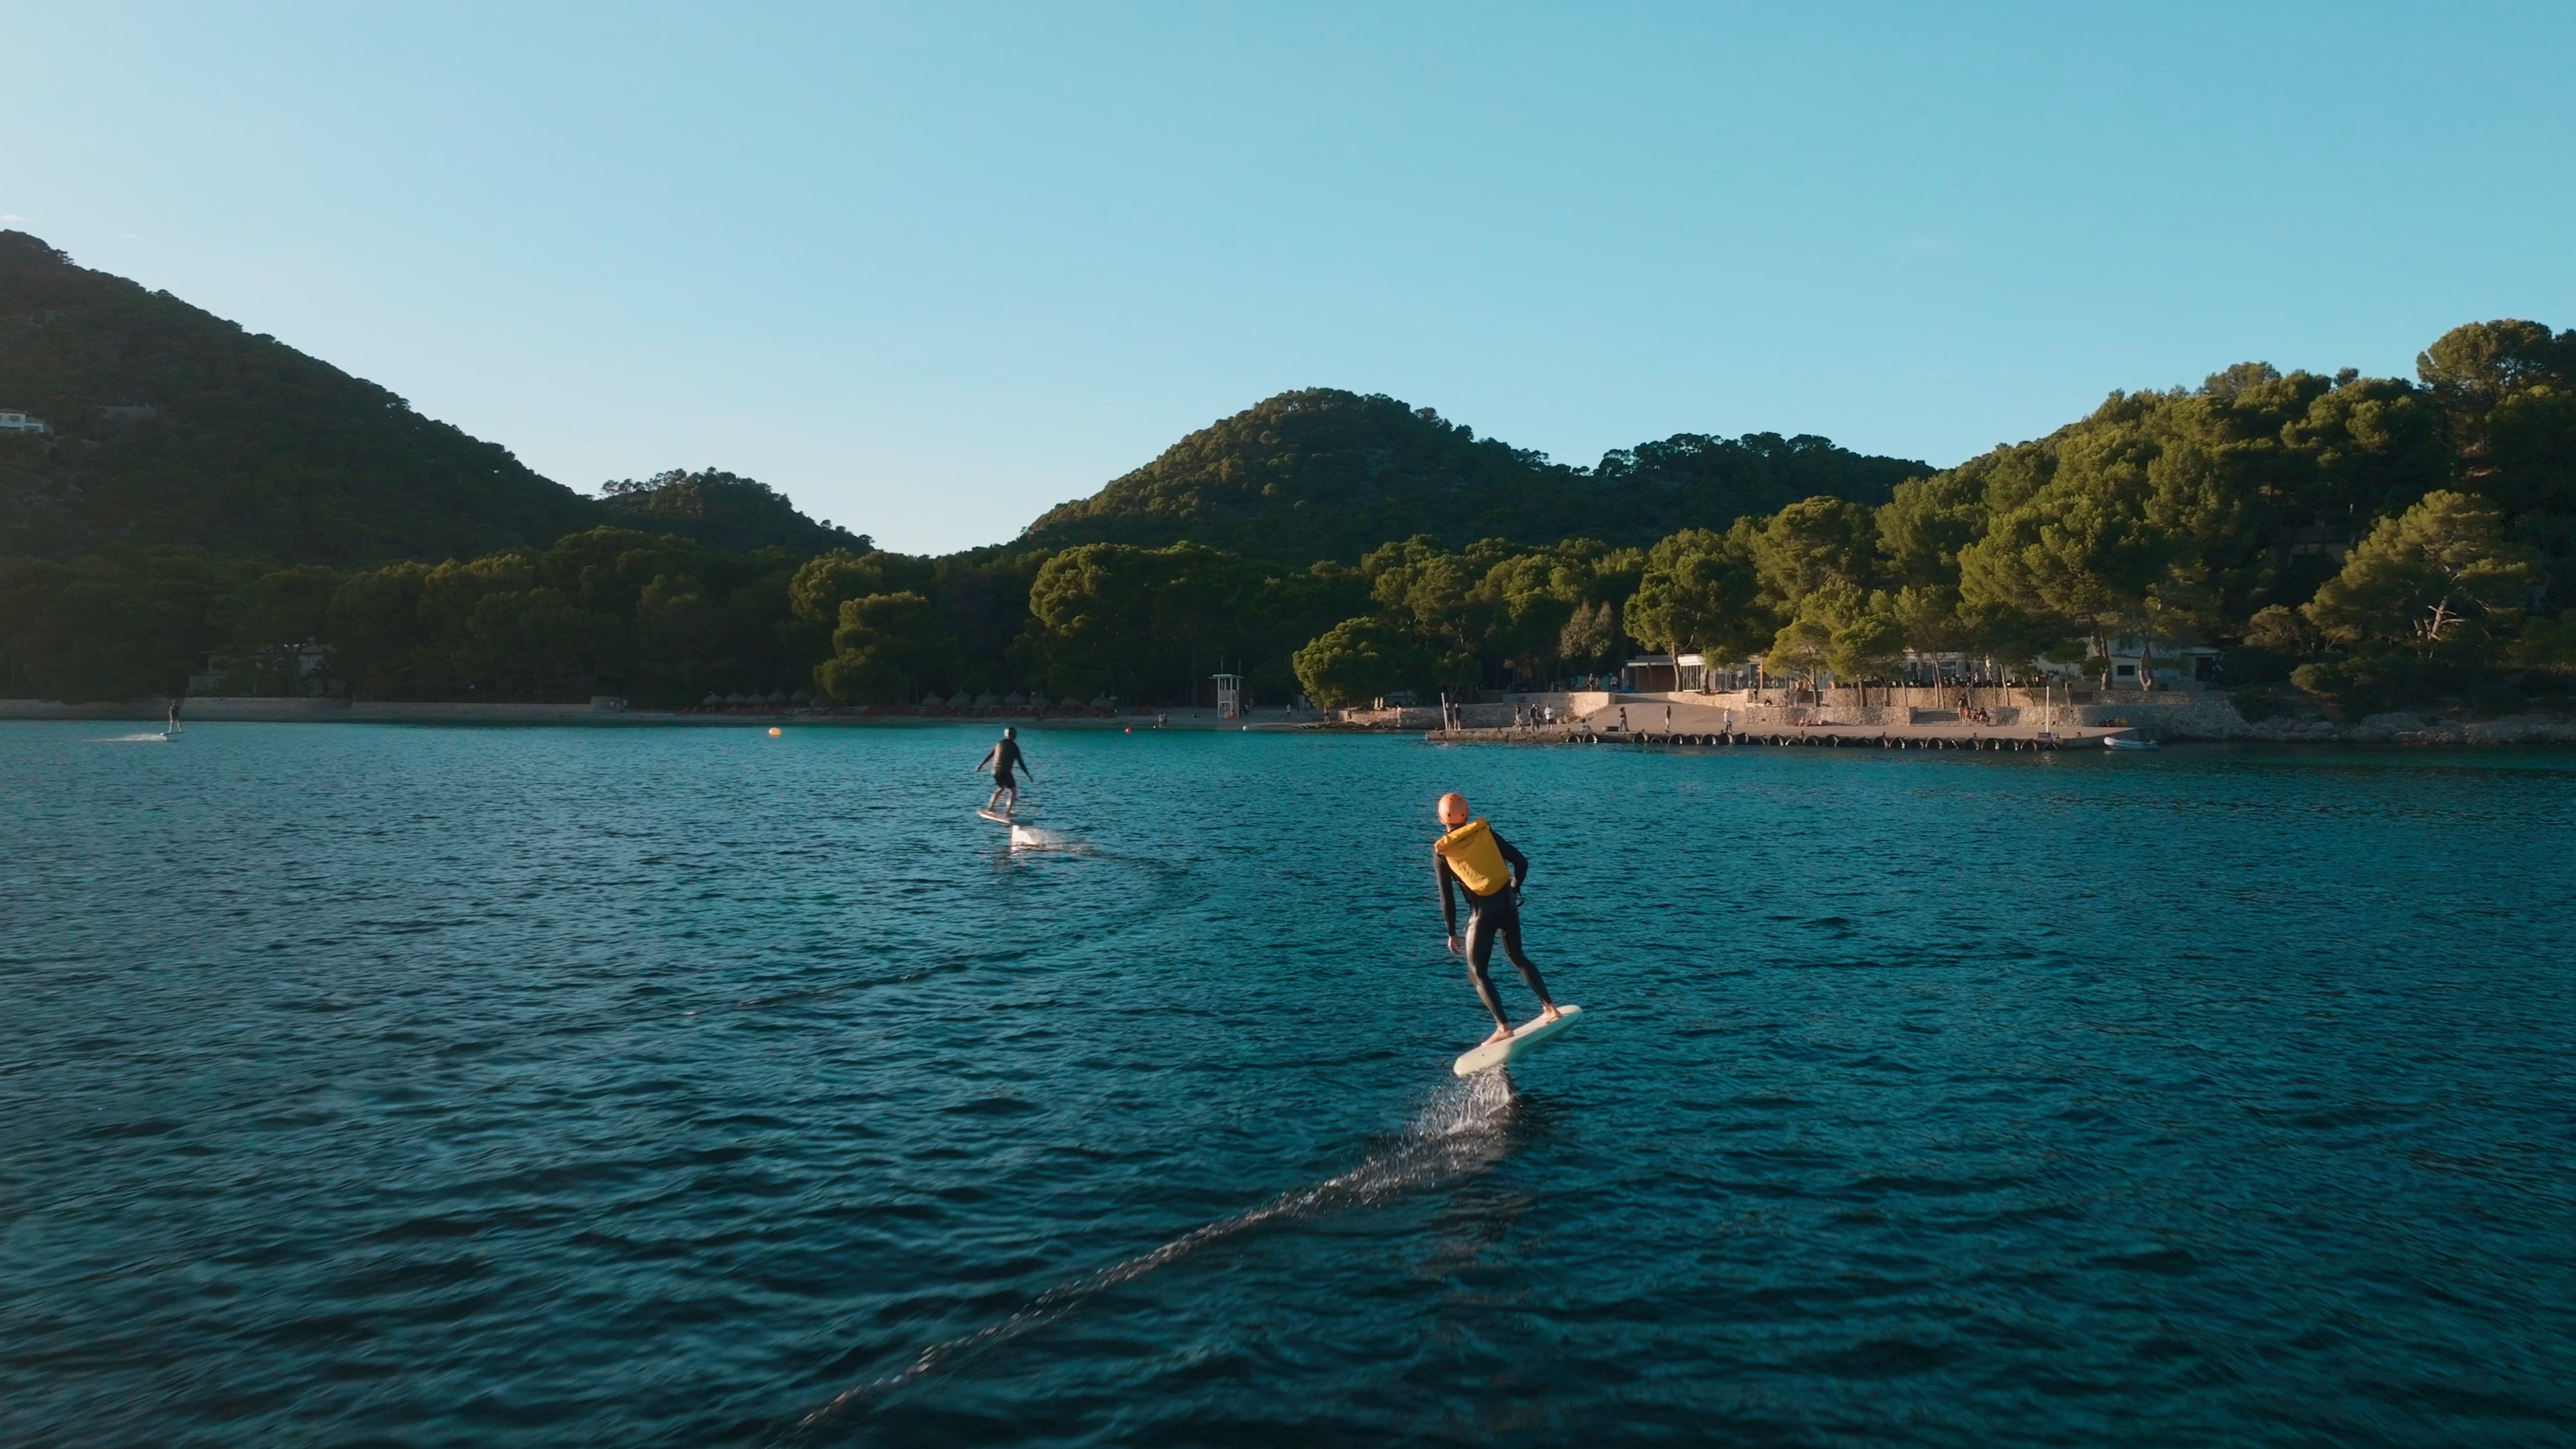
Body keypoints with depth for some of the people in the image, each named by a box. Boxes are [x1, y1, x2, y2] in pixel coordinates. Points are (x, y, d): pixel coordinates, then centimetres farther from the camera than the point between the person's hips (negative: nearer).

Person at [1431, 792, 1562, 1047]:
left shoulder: (1442, 853, -3)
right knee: (1518, 958, 25)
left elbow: (1447, 898, -4)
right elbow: (1521, 862, 3)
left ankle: (1503, 1027, -1)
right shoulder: (1486, 832, 2)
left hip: (1482, 912, -4)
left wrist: (1452, 934, 4)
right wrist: (1514, 890, 19)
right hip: (1507, 905, 4)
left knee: (1477, 972, 8)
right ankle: (1550, 1007, 26)